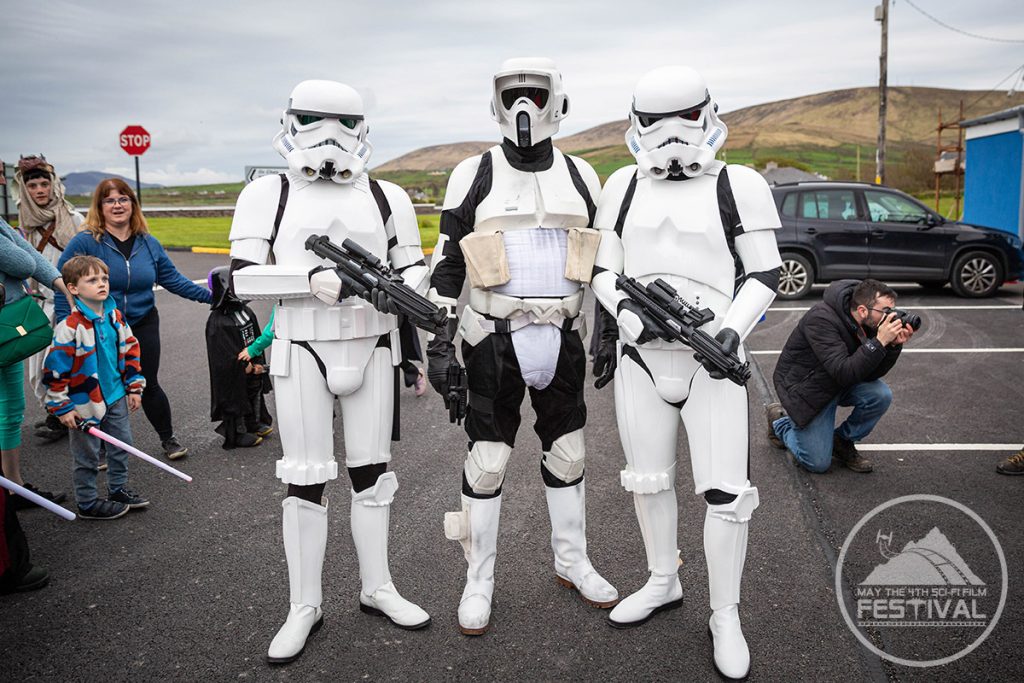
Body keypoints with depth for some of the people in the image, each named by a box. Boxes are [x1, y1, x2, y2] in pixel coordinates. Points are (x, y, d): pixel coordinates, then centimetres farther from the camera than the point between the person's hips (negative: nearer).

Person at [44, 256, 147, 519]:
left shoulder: (115, 317, 1)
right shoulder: (70, 326, -20)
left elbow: (130, 351, 12)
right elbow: (55, 367, -18)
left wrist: (134, 387, 11)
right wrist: (61, 407, -16)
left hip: (116, 396, 7)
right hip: (85, 402, -7)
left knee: (121, 445, 17)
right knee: (87, 455, 7)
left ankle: (118, 490, 36)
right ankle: (87, 503, 22)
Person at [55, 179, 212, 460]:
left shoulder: (149, 244, 1)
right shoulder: (84, 242, -12)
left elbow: (172, 279, 7)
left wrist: (208, 296, 2)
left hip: (143, 324, 2)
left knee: (148, 385, 9)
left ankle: (168, 439, 27)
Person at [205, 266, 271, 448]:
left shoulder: (246, 311, 3)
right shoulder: (217, 322, -22)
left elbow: (257, 339, 7)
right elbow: (227, 354, -22)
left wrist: (258, 363, -2)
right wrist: (247, 366, -15)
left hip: (251, 368, 8)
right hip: (232, 377, -8)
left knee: (255, 392, 20)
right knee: (235, 400, 5)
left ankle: (254, 423, 38)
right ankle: (237, 434, 19)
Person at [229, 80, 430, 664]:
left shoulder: (386, 197, 5)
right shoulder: (268, 195, 1)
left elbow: (415, 266, 9)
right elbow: (243, 277, -5)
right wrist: (311, 278, -20)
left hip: (371, 348, 2)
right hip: (303, 351, -2)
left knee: (372, 471, 10)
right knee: (306, 480, 2)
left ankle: (377, 588, 26)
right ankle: (305, 606, 18)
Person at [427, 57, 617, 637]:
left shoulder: (581, 177, 7)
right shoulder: (475, 175, -1)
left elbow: (604, 261, 13)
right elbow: (448, 264, -1)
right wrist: (439, 341, -7)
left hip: (564, 338, 3)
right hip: (495, 339, -3)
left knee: (568, 453, 13)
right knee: (488, 460, 2)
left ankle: (572, 562, 32)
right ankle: (480, 580, 18)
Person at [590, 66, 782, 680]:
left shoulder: (739, 185, -1)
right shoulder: (624, 187, 9)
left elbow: (764, 272, -1)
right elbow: (603, 270, 10)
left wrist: (733, 332, -17)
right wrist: (627, 311, -11)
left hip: (712, 360, -3)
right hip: (640, 357, 4)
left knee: (725, 492, -2)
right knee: (649, 481, 14)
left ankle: (726, 617, 17)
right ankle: (664, 583, 36)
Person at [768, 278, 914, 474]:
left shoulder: (869, 323, -12)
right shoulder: (821, 319, -33)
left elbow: (871, 374, -12)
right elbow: (844, 373, -39)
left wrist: (895, 344, -27)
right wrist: (879, 342, -42)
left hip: (840, 380, 6)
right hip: (804, 387, -6)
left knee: (881, 395, -22)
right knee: (818, 463, -6)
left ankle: (843, 441, 4)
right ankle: (780, 419, 21)